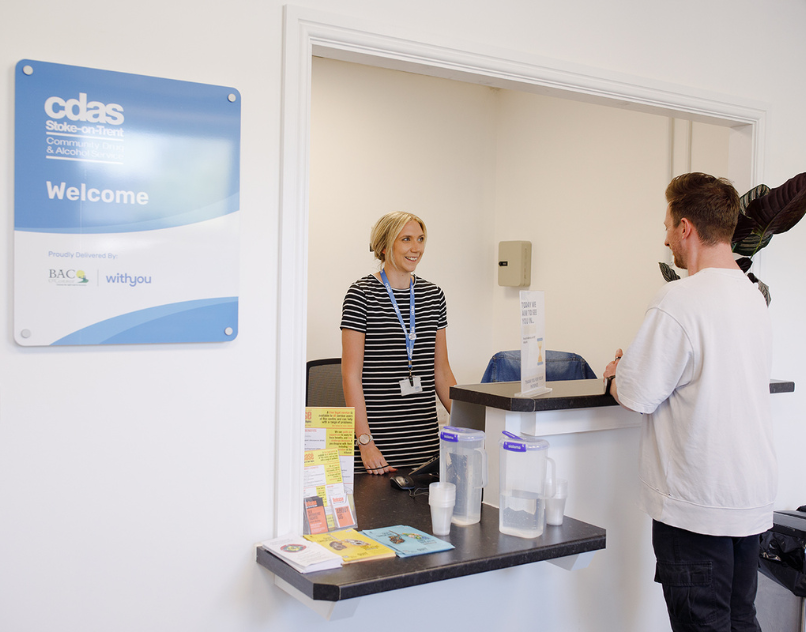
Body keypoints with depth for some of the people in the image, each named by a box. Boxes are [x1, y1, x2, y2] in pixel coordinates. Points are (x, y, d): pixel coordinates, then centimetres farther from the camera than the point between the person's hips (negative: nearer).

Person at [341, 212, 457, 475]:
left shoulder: (434, 295, 11)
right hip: (379, 434, -5)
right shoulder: (361, 295, -6)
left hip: (426, 434, 5)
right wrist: (365, 442, -15)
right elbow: (351, 375, -9)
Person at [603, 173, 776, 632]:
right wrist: (637, 367, 19)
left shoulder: (680, 300, -20)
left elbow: (636, 396, -17)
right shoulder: (754, 296, 8)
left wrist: (619, 373, 5)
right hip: (753, 499, 8)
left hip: (697, 507, -8)